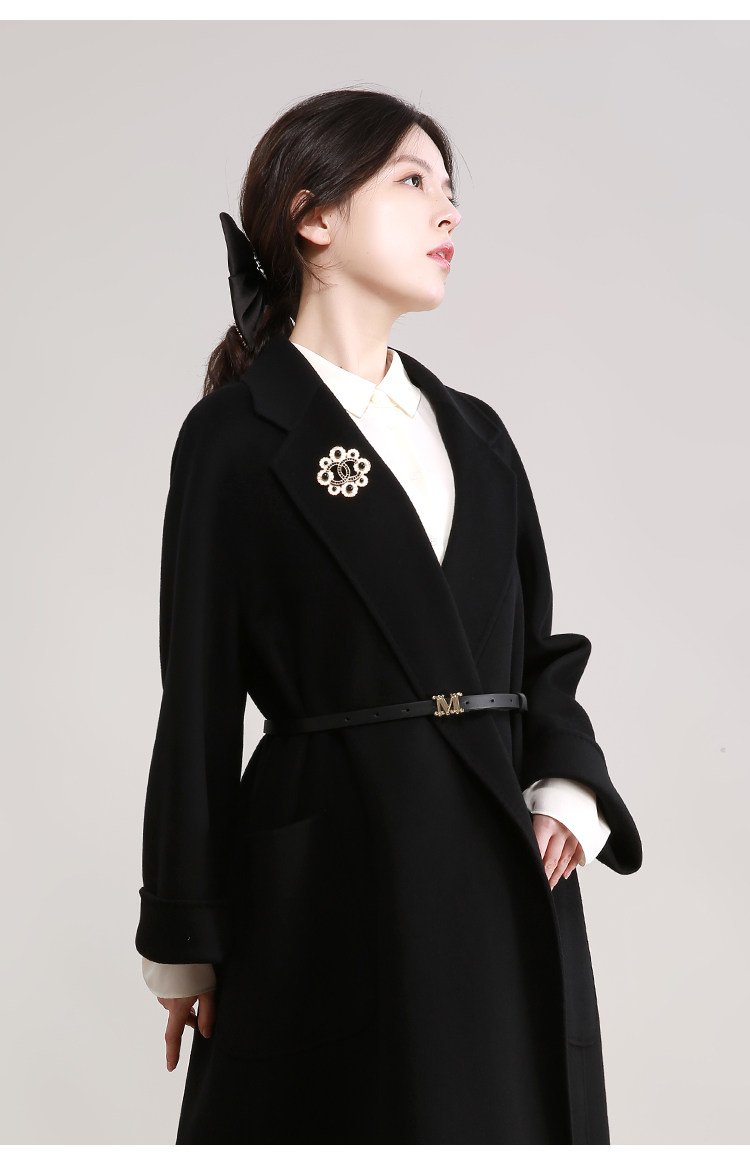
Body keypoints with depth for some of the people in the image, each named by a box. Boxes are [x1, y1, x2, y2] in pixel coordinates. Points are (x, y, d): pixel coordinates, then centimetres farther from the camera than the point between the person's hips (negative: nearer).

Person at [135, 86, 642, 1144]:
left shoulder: (474, 431, 13)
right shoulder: (237, 438, -5)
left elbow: (541, 648, 15)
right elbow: (200, 705, -5)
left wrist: (569, 793, -4)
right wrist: (185, 948, -2)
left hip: (510, 885, 6)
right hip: (333, 882, -5)